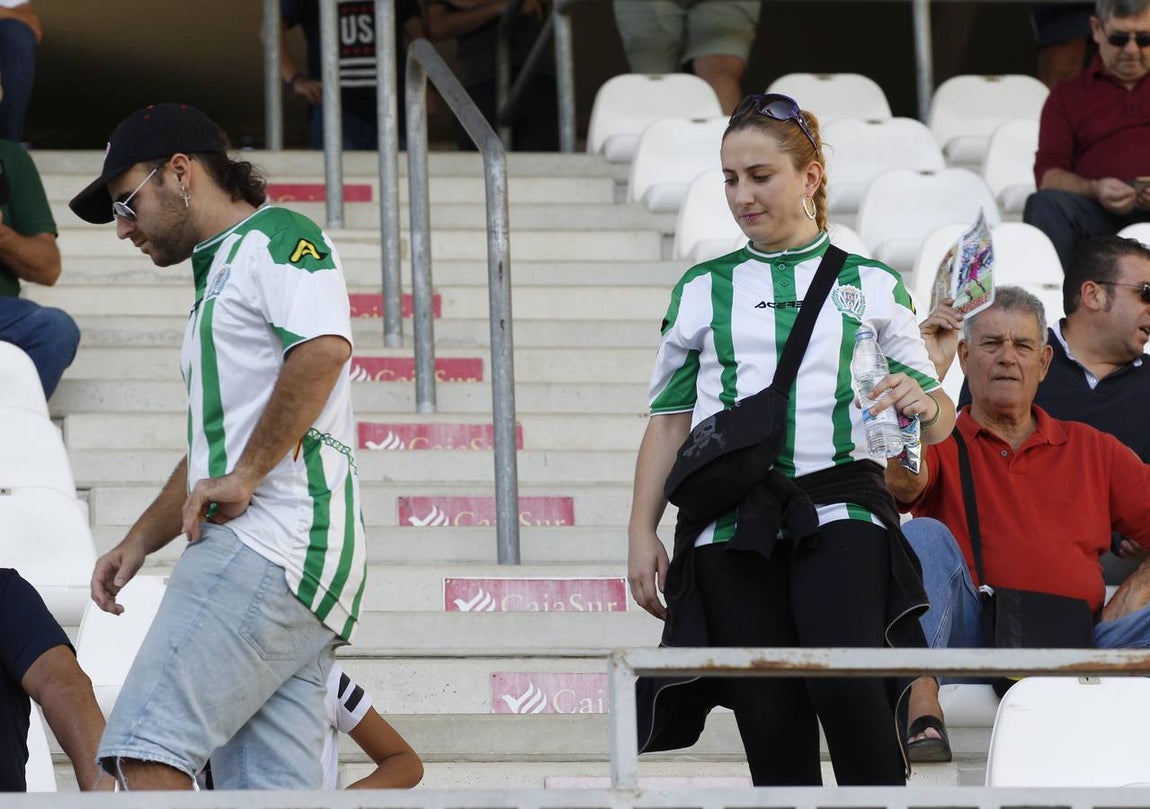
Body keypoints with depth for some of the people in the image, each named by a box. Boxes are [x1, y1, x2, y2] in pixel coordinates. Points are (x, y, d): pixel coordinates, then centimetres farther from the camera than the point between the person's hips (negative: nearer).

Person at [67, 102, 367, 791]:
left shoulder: (275, 239, 0)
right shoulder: (219, 275, 32)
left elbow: (323, 347, -20)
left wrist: (243, 478, -17)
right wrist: (139, 543, 24)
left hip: (274, 537, -10)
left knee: (146, 753, -19)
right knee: (272, 787, 1)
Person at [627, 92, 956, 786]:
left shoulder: (872, 284, 13)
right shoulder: (704, 290, 17)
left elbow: (939, 416, 13)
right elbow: (669, 419, 16)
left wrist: (924, 404, -11)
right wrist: (642, 532, 6)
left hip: (840, 508, -2)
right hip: (729, 530, 2)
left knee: (848, 689, -26)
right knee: (774, 730, -5)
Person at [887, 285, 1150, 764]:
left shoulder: (1092, 450, 23)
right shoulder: (944, 443, 15)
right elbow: (901, 481, -10)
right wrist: (929, 372, -10)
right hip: (969, 643, -1)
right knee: (924, 535, -26)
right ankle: (922, 715, -40)